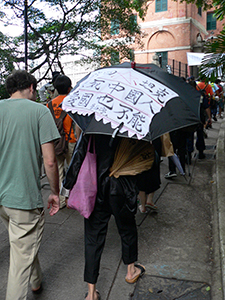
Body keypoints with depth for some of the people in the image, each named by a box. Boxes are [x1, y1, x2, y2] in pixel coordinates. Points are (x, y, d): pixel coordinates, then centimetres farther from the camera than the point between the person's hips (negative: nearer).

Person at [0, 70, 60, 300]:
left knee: (23, 244, 28)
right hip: (25, 198, -6)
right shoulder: (39, 111, -10)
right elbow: (49, 161, -15)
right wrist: (55, 192, -1)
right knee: (22, 257, 8)